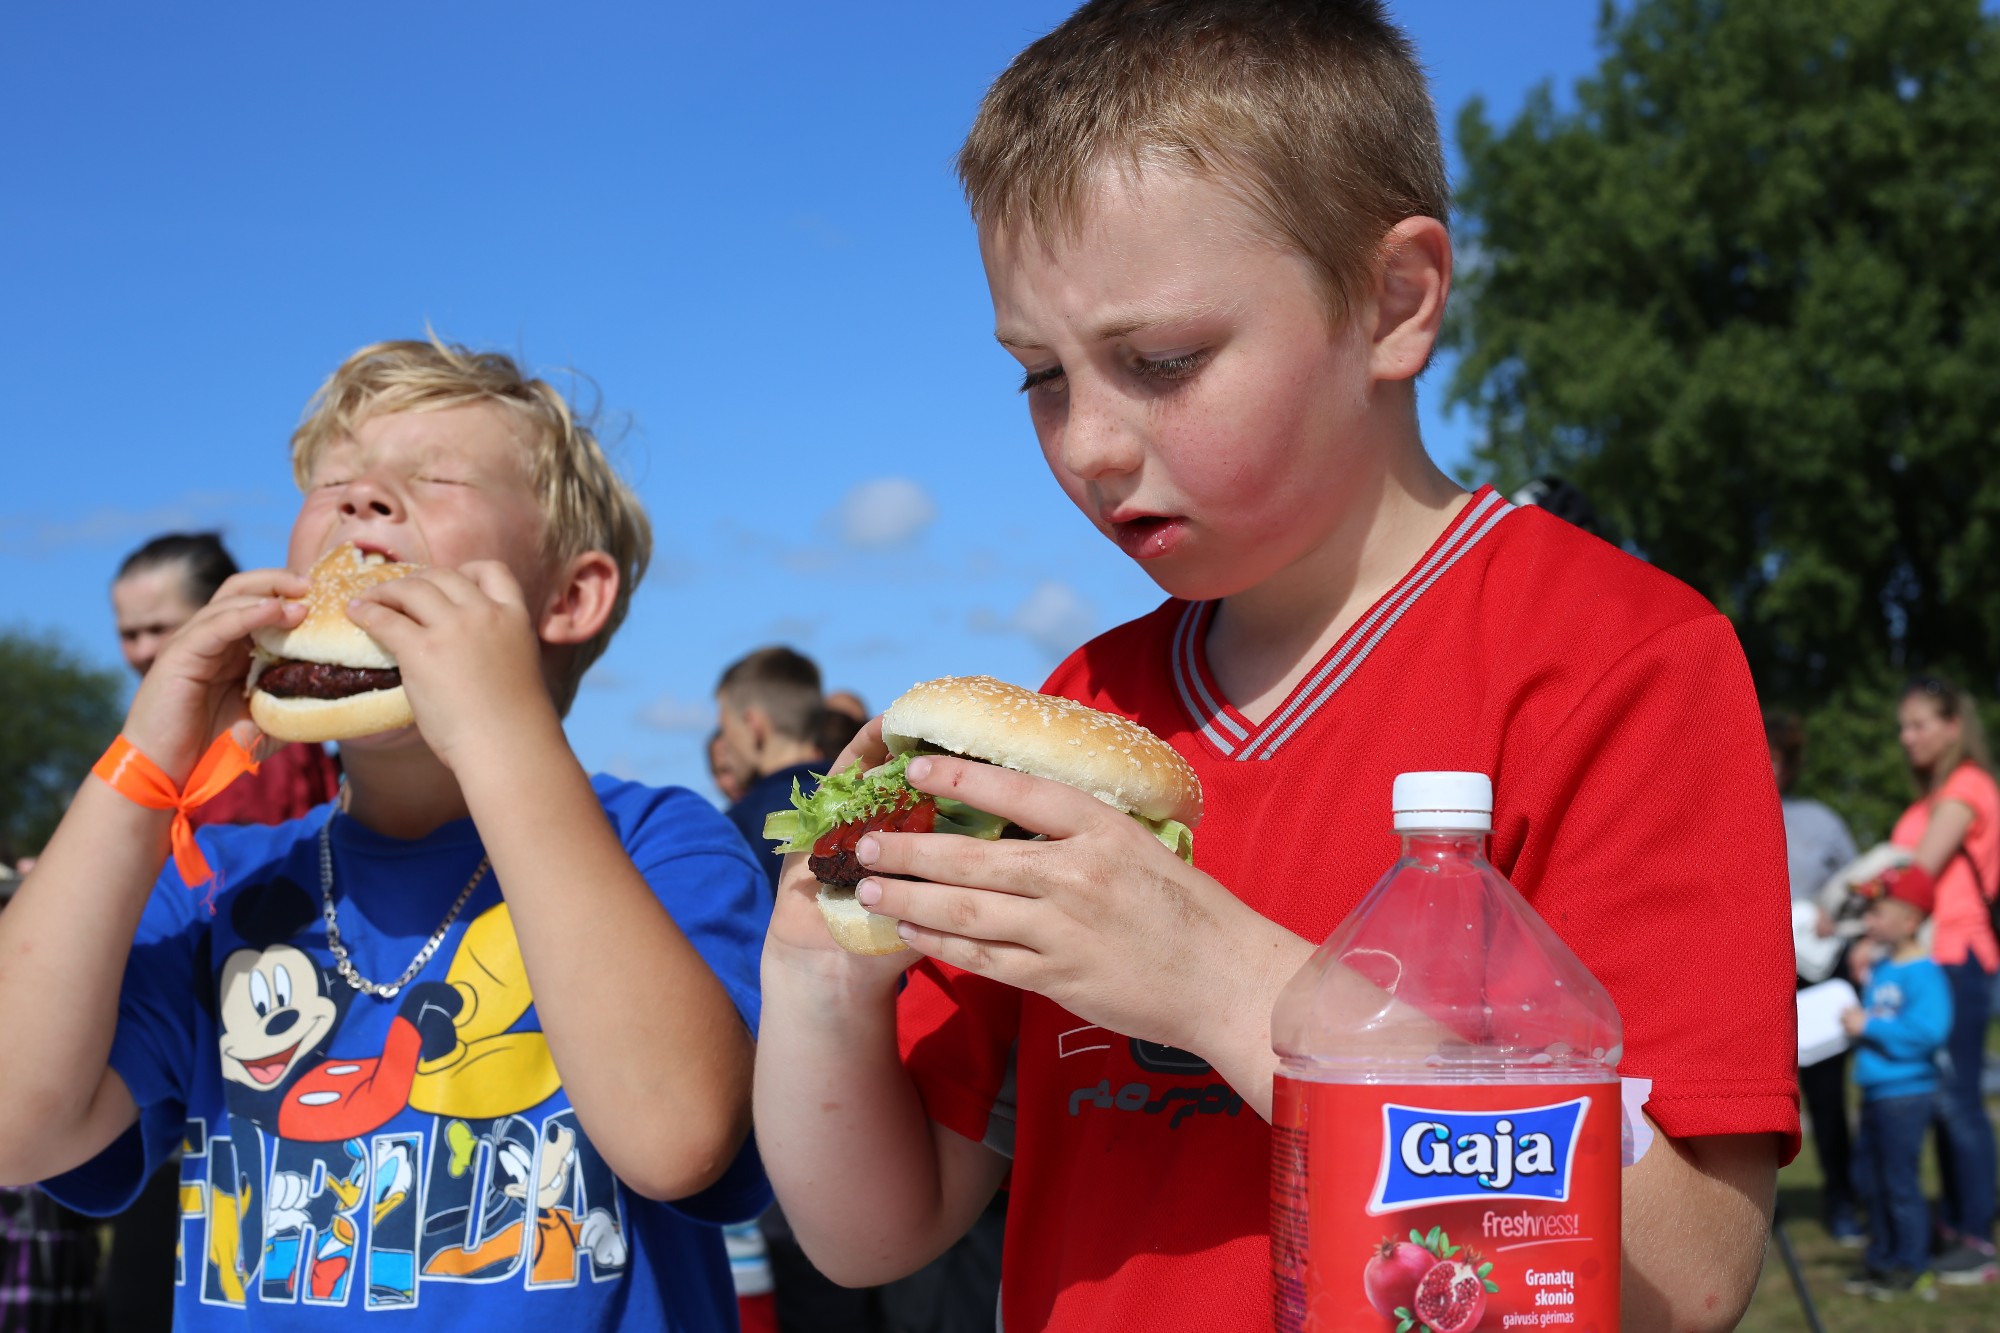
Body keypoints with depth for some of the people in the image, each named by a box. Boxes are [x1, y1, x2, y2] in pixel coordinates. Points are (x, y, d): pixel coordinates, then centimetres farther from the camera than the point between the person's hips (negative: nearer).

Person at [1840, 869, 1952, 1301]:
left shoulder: (1922, 972, -18)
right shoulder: (1880, 965, 10)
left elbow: (1928, 1031, -28)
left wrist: (1869, 1027, -22)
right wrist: (1854, 1020, 6)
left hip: (1906, 1092, -9)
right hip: (1875, 1089, 9)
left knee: (1899, 1180, -4)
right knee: (1870, 1175, 15)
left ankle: (1913, 1268, 7)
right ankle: (1881, 1258, 27)